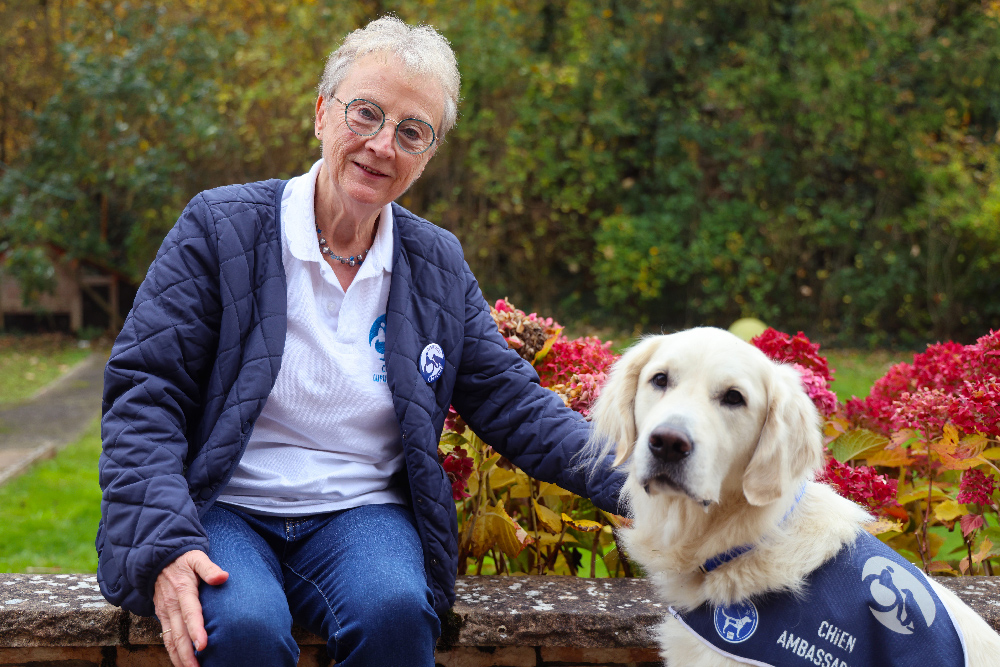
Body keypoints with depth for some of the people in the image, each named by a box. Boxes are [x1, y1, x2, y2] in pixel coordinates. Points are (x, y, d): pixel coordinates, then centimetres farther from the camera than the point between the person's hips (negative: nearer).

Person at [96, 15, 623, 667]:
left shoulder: (439, 265, 10)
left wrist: (631, 482, -7)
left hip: (360, 515, 3)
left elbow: (513, 403, 10)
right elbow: (143, 392, -6)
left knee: (394, 612, -31)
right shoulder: (221, 228, -2)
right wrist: (165, 545, -20)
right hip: (223, 511, -2)